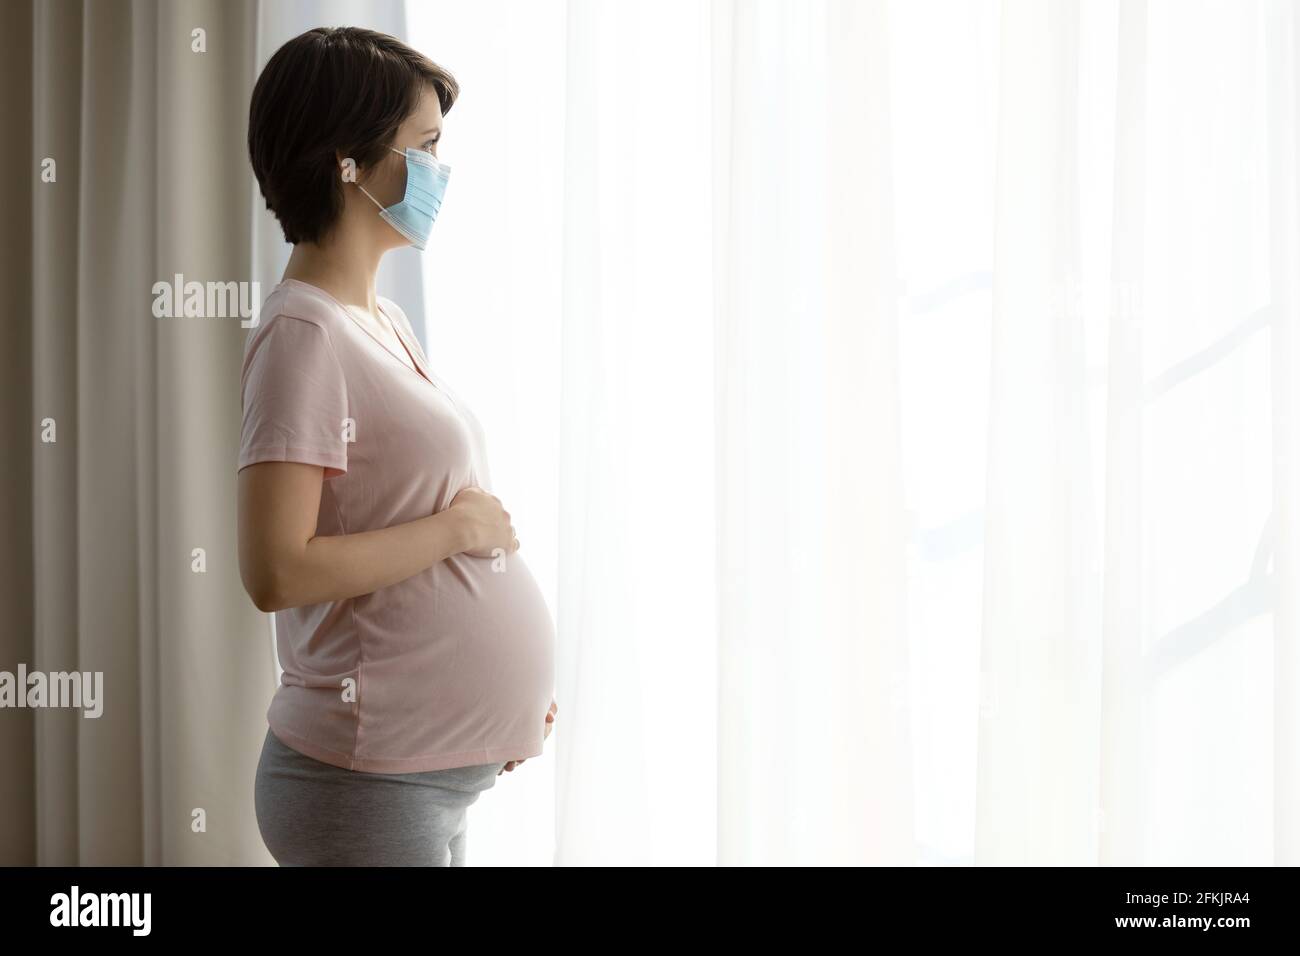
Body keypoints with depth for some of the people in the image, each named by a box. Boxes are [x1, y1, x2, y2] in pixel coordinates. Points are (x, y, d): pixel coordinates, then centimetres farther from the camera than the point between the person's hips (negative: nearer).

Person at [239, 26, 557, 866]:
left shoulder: (385, 324, 11)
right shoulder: (304, 335, -15)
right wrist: (456, 525, -15)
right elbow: (276, 571, -23)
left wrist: (511, 683, 11)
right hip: (369, 781, -8)